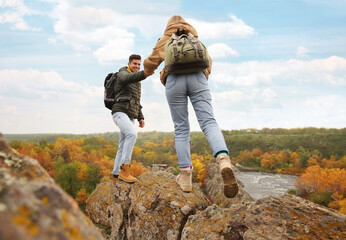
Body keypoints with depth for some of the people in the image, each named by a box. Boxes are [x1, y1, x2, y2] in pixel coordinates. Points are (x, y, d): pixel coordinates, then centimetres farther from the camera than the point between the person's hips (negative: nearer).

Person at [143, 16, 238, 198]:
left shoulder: (165, 40, 23)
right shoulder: (196, 39, 31)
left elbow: (150, 62, 13)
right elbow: (207, 61, 20)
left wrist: (148, 70, 36)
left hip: (174, 81, -1)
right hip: (197, 79, 1)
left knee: (181, 129, 4)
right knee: (208, 123, -13)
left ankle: (185, 177, 0)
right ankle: (223, 161, -41)